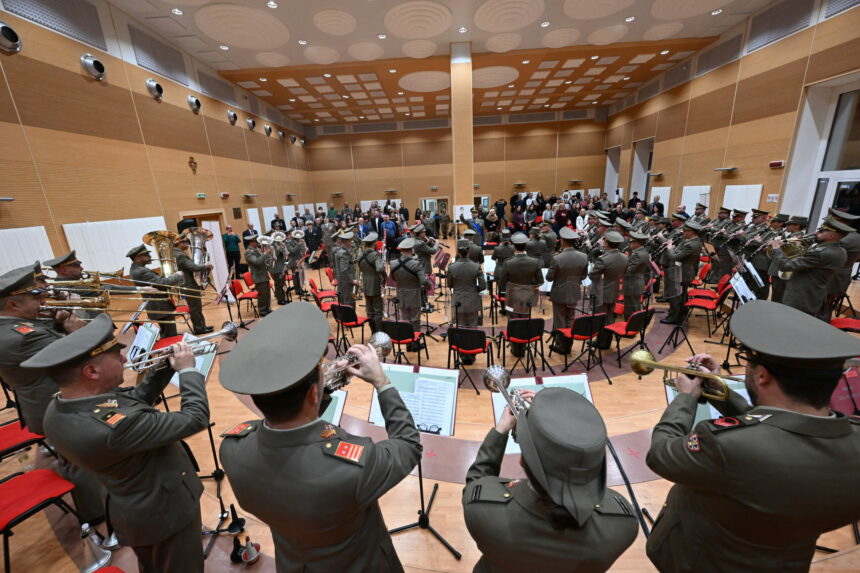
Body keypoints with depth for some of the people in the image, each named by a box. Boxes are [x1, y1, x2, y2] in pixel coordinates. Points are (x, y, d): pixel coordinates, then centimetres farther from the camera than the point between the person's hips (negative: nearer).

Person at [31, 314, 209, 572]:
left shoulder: (57, 409, -12)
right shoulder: (110, 426, -39)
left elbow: (135, 402, 0)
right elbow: (195, 418, -31)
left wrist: (165, 366, -10)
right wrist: (187, 369, -20)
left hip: (132, 509, 8)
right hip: (163, 509, -7)